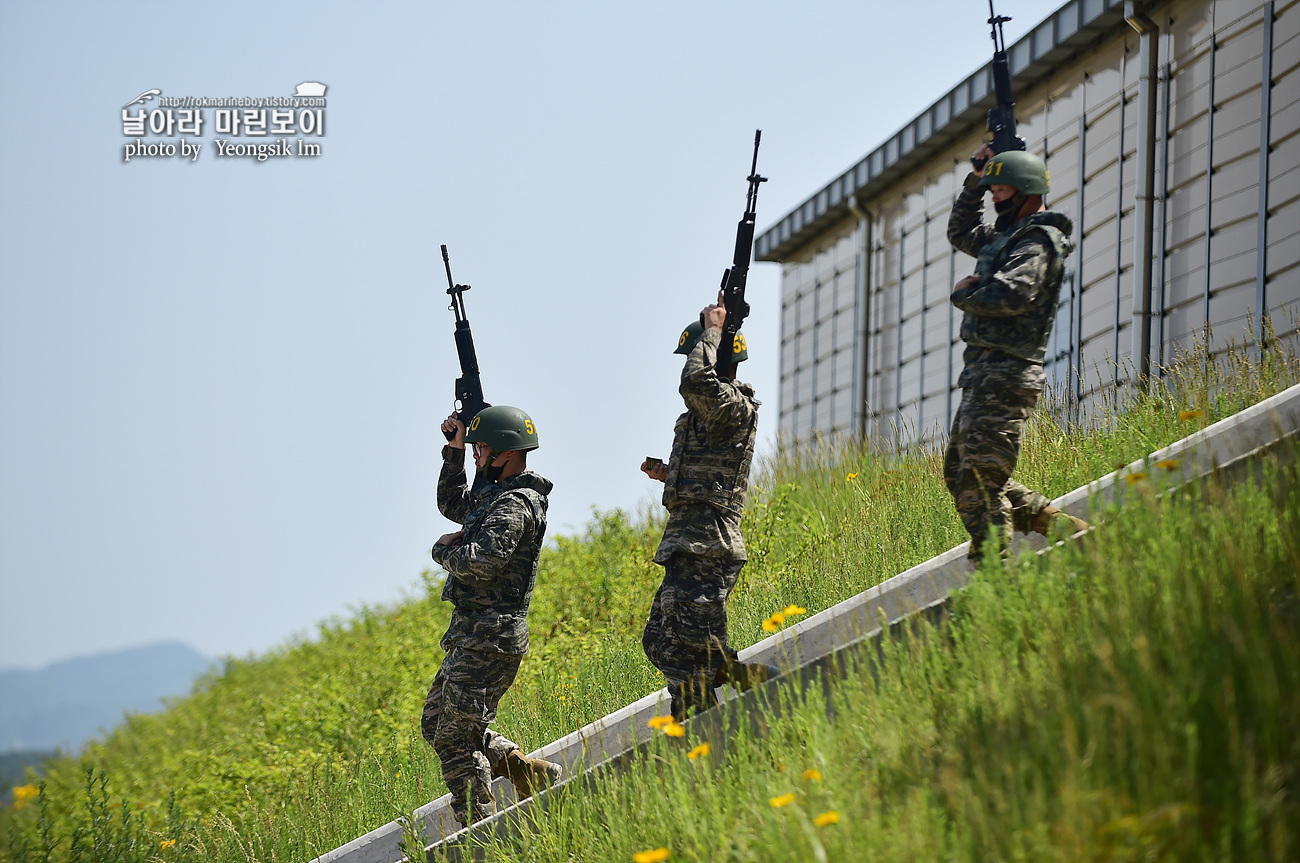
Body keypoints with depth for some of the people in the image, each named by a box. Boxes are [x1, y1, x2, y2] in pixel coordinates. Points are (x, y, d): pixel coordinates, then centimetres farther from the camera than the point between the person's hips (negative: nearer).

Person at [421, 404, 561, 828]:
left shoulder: (515, 506, -17)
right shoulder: (496, 495, 14)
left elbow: (481, 561, -30)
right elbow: (451, 503, 32)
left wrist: (444, 549, -9)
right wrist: (454, 451, 20)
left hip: (490, 637, -11)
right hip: (471, 633, 11)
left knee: (455, 737, -8)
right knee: (435, 723, 17)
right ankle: (531, 773, 18)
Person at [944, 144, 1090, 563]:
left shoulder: (1037, 243, -10)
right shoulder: (1006, 236, 21)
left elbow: (1011, 295, -27)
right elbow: (962, 232, 39)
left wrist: (963, 294, -9)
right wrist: (975, 181, 25)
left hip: (1004, 375, -10)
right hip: (984, 375, 10)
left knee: (978, 480, -15)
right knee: (959, 476, 11)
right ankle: (1061, 526, 11)